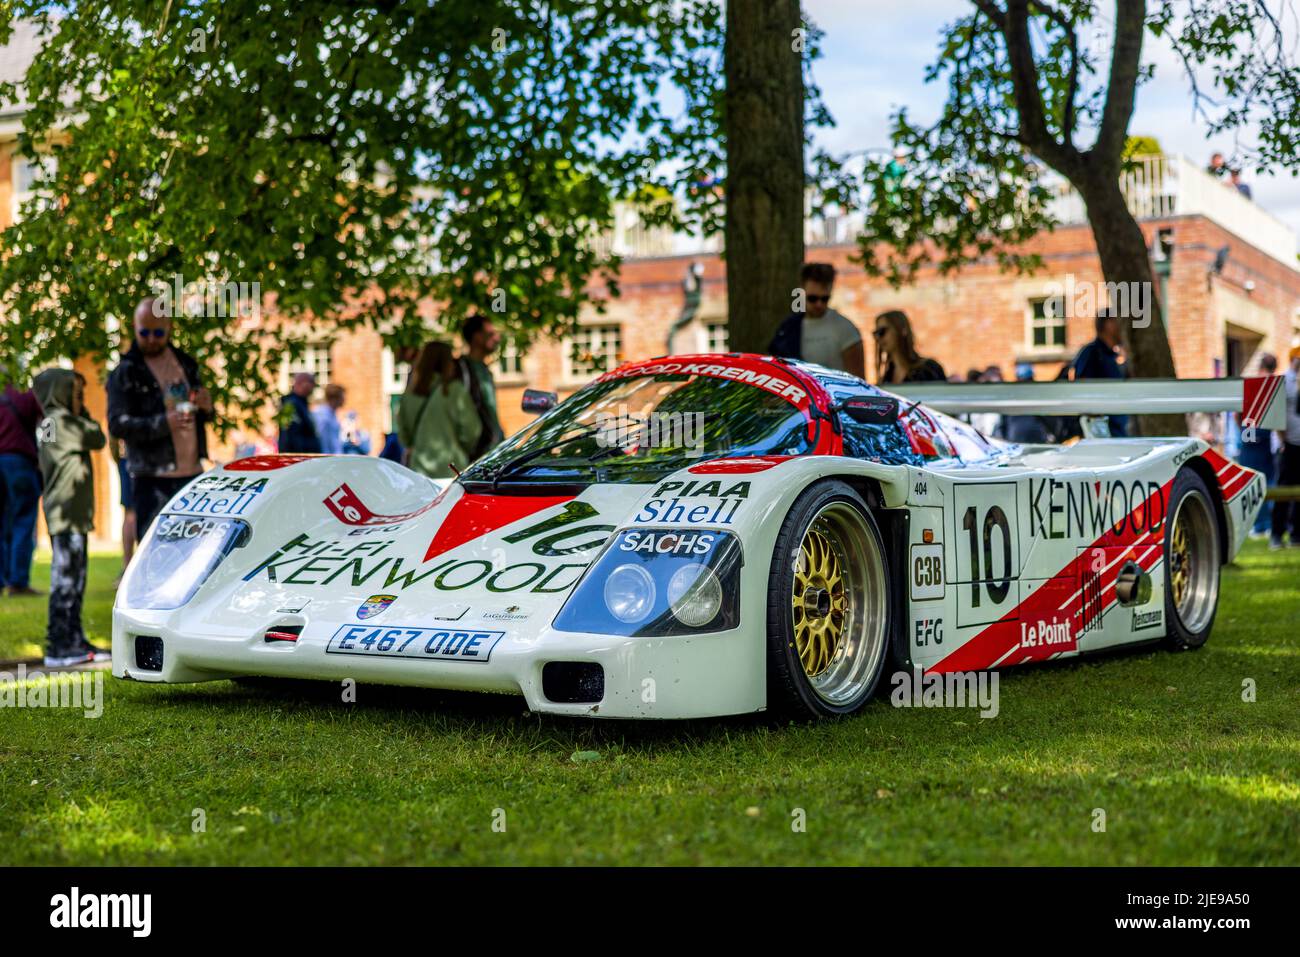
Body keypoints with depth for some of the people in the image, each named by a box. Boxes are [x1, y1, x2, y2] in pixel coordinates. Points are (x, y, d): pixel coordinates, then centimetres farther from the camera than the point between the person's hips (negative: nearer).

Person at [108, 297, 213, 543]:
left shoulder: (186, 363, 16)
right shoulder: (125, 373, -3)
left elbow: (202, 416, 24)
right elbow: (117, 425, -12)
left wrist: (206, 407, -1)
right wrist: (163, 423, -27)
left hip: (193, 473, 6)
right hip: (152, 478, -6)